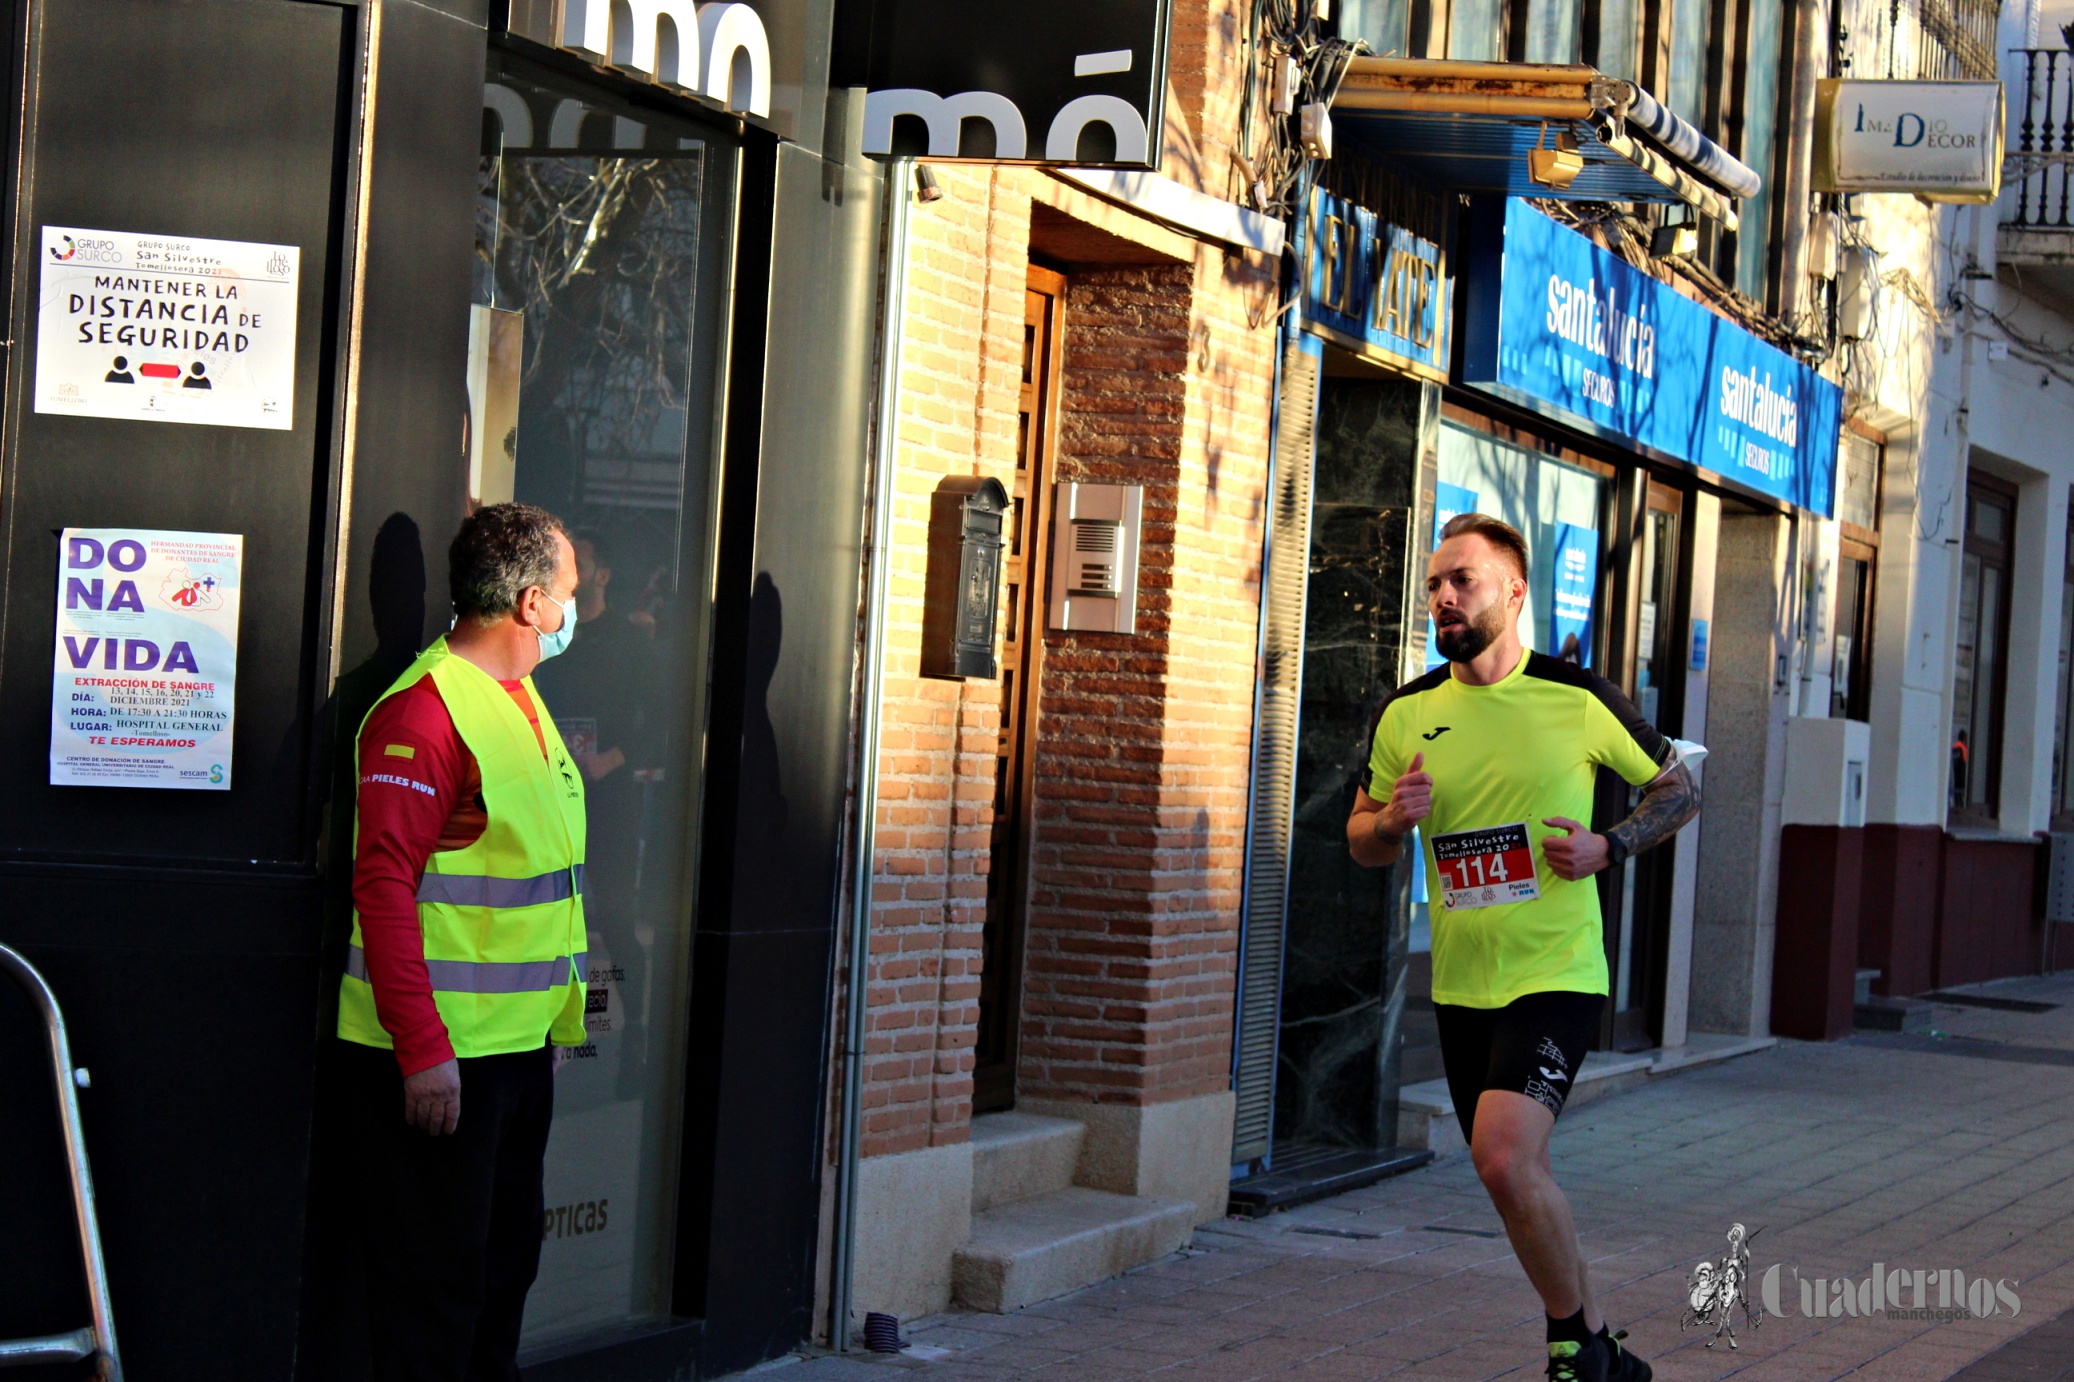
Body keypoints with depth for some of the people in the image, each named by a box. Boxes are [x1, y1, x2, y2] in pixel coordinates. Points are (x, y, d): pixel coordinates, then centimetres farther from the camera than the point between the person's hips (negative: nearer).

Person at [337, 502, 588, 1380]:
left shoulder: (521, 702, 14)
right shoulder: (425, 711, -17)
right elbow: (383, 885, -22)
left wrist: (558, 1009, 19)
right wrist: (424, 1049, -25)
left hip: (522, 1045, 10)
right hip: (437, 1054, -10)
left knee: (504, 1266, 17)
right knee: (434, 1280, -2)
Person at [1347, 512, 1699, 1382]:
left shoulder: (1578, 699, -6)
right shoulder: (1406, 714, 5)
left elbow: (1678, 790, 7)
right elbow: (1362, 842, 15)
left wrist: (1609, 847, -11)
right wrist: (1394, 818, -8)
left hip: (1555, 976, -5)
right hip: (1461, 985, 5)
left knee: (1505, 1160, -24)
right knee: (1518, 1177, 13)